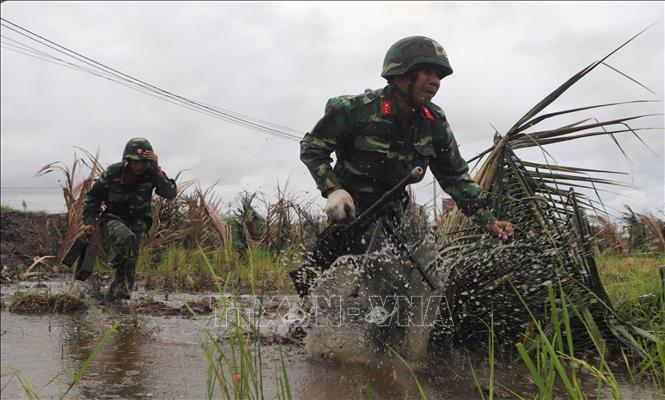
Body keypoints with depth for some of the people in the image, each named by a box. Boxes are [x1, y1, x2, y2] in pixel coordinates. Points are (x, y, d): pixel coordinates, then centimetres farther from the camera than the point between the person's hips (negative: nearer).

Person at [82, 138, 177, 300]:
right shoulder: (113, 172, -14)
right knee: (126, 237, -34)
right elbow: (93, 196, -1)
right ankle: (117, 263, -8)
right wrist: (89, 221, -8)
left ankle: (117, 291, 17)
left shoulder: (151, 174, -14)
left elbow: (170, 194, -28)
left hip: (136, 223, 2)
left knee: (131, 259, -3)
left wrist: (158, 170, -37)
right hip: (112, 219, -2)